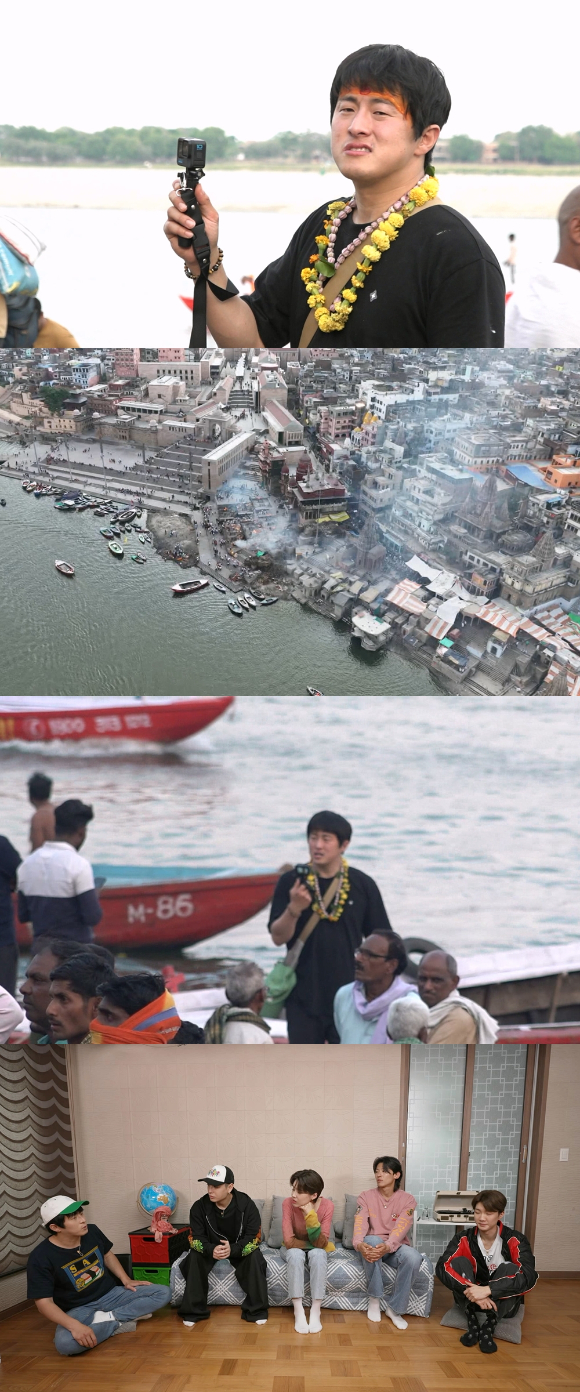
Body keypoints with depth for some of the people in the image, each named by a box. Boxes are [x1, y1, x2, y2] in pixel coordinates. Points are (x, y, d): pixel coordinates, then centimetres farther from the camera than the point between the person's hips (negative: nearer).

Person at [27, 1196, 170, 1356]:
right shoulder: (41, 1258, -20)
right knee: (64, 1343, -40)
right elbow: (44, 1303, -22)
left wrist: (126, 1280, 1)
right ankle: (118, 1322, -18)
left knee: (163, 1293, -10)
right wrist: (74, 1325, -36)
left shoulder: (92, 1231, -5)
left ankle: (104, 1319, -17)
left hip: (111, 1295, 5)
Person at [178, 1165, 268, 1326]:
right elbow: (195, 1238, -16)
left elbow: (254, 1238, -22)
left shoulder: (246, 1204, -23)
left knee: (255, 1257, -30)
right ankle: (193, 1311, -15)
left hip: (239, 1248, -1)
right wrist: (211, 1250, -40)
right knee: (194, 1257, -27)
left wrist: (232, 1249, -43)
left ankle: (256, 1311, -16)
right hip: (211, 1247, 1)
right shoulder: (200, 1207, -19)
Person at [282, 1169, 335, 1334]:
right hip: (294, 1249, 0)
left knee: (318, 1253, -33)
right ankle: (298, 1311, -27)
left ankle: (315, 1311, -26)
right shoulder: (288, 1203, -25)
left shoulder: (327, 1206, -24)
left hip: (316, 1251, 0)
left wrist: (310, 1215, -41)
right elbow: (289, 1241, -26)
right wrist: (312, 1244, -21)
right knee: (296, 1253, -34)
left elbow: (321, 1243, -29)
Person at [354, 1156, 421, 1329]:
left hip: (394, 1247, 0)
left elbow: (401, 1228, -20)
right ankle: (374, 1300, -19)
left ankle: (394, 1309, -14)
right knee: (372, 1241, -37)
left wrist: (387, 1247, -42)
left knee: (413, 1257, -34)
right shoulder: (366, 1196, -3)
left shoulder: (407, 1200, -5)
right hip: (371, 1244, 0)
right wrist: (358, 1244, -42)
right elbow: (360, 1223, -18)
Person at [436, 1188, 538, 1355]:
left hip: (503, 1303, -2)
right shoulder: (464, 1239, -9)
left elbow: (529, 1276, -32)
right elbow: (442, 1267, -24)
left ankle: (488, 1326, -25)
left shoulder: (515, 1240, -15)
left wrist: (487, 1290, -42)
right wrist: (472, 1292, -39)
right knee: (459, 1262, -21)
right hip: (471, 1301, 2)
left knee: (509, 1268, -27)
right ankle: (472, 1323, -22)